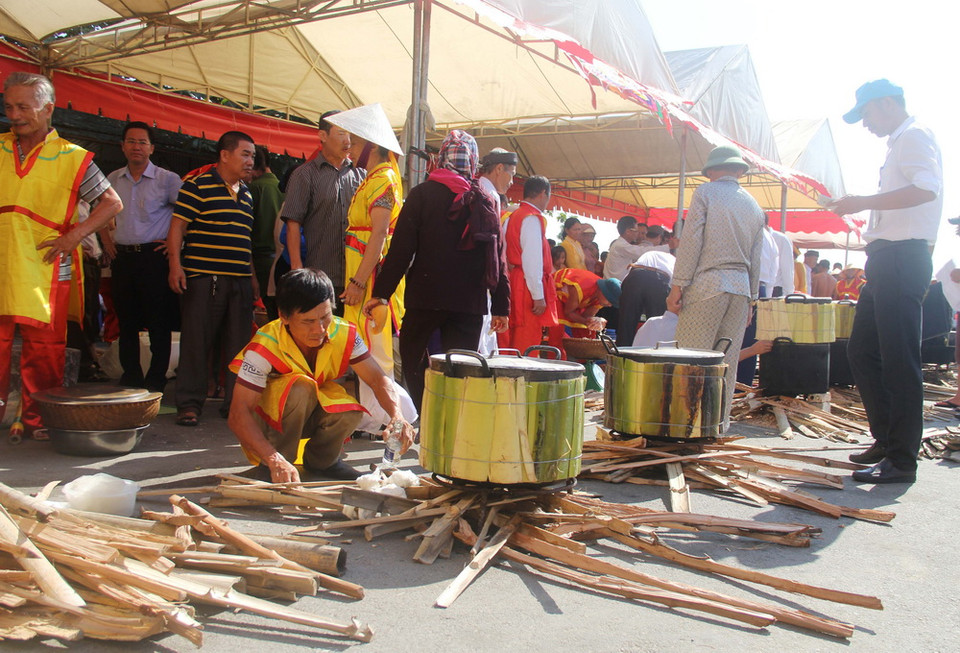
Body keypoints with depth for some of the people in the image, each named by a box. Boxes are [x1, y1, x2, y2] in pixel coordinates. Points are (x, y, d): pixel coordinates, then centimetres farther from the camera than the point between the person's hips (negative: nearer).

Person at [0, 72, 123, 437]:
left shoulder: (72, 158, 4)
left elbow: (112, 203, 3)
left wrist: (75, 234, -6)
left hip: (44, 269, -2)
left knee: (44, 346, 2)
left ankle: (37, 420, 11)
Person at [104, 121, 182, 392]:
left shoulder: (167, 179, -4)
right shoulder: (113, 179, 11)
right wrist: (107, 240, 15)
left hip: (154, 257, -5)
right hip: (122, 258, 5)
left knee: (159, 323, -3)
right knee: (126, 321, 10)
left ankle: (156, 379, 6)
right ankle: (131, 377, 20)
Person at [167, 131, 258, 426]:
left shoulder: (246, 193, 19)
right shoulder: (197, 186, -2)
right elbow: (178, 226, -5)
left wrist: (252, 274, 22)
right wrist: (175, 264, -14)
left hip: (240, 280, 6)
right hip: (203, 277, -6)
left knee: (240, 344, 6)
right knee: (197, 341, -2)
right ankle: (189, 403, 8)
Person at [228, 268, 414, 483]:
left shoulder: (343, 334, -18)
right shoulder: (264, 347, -30)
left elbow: (378, 379, -15)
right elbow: (238, 415, -34)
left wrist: (397, 416, -36)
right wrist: (275, 461, -47)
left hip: (309, 414, 4)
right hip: (265, 424, -4)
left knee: (350, 410, -28)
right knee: (300, 387, -34)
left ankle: (320, 460, 2)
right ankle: (270, 467, -15)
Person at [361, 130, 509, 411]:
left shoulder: (422, 194, -2)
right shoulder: (486, 201, 6)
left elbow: (401, 249, -7)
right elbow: (498, 256, 5)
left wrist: (381, 292, -3)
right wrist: (501, 306, 9)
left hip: (426, 296, -2)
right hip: (471, 303, 3)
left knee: (412, 358, 12)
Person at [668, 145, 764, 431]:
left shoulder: (705, 192, 0)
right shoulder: (754, 205, 16)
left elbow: (691, 241, -9)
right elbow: (756, 259, 16)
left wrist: (678, 284, -8)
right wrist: (751, 298, 21)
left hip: (707, 284, -6)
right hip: (741, 287, 6)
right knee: (728, 360, 9)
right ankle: (720, 420, 13)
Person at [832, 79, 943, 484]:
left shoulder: (914, 136, -5)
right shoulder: (900, 143, 25)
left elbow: (927, 189, -23)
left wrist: (864, 202, -20)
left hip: (902, 257, -10)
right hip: (888, 260, 10)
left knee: (898, 360, -9)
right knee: (863, 353, 12)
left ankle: (902, 460, -3)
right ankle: (887, 441, 20)